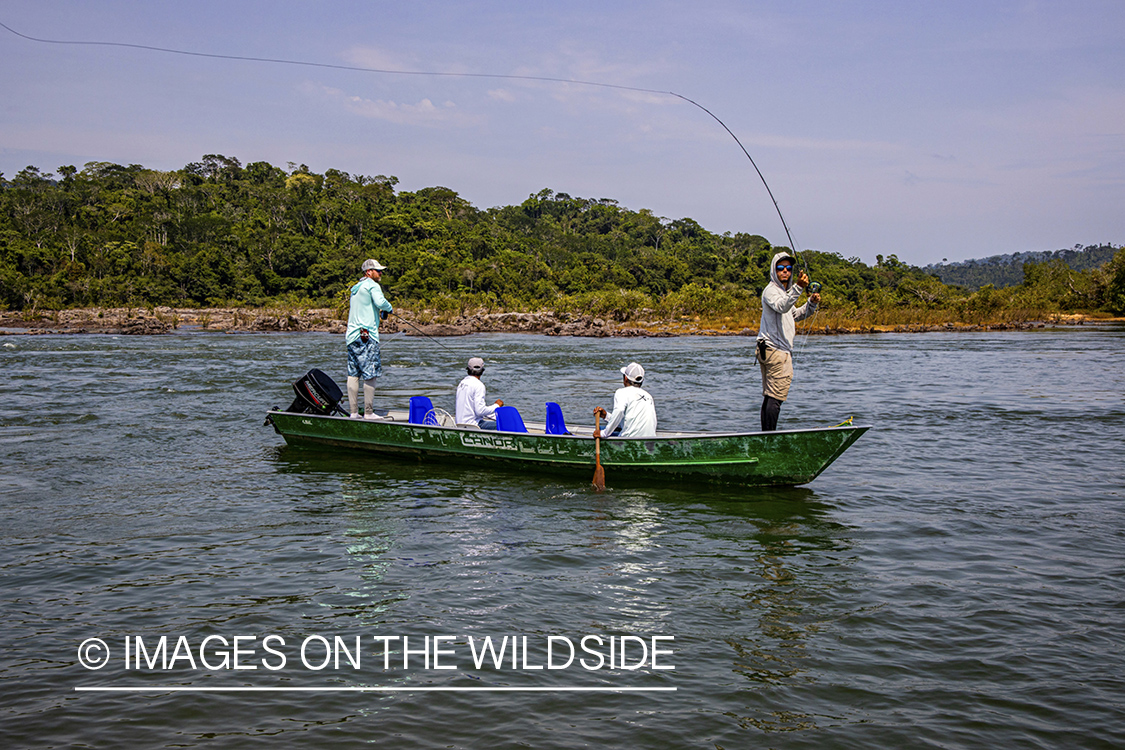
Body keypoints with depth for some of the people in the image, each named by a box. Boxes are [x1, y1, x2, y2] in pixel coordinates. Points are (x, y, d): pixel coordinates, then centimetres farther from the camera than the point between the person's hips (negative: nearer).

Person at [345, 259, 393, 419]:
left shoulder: (355, 287, 22)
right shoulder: (372, 285, -5)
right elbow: (380, 302, -23)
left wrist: (380, 312, 23)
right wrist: (389, 308, -3)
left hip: (351, 335, 9)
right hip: (367, 336, -9)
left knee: (353, 375, 7)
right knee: (370, 375, -5)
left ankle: (353, 412, 7)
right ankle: (368, 412, -5)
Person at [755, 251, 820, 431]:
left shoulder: (785, 291, 22)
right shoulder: (770, 290, -10)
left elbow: (795, 314, 31)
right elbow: (782, 306, -31)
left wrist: (811, 303, 15)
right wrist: (798, 288, -44)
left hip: (768, 351, 10)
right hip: (776, 350, -10)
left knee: (769, 397, 10)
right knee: (776, 398, -13)